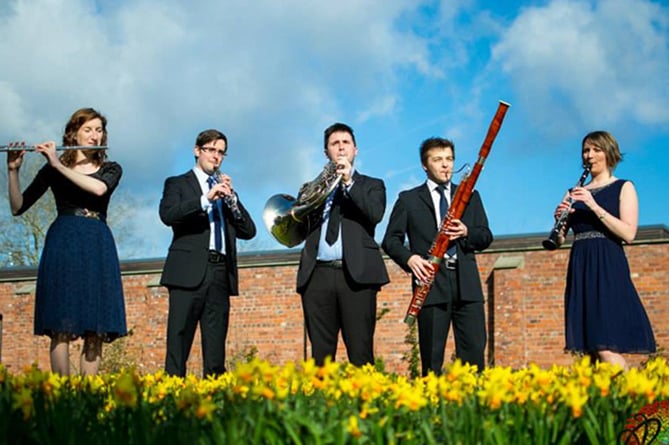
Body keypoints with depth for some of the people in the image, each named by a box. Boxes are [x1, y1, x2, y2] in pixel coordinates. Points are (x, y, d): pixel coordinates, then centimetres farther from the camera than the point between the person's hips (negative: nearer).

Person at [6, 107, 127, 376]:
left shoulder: (111, 170, 13)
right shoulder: (52, 170, 11)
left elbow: (98, 189, -11)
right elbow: (18, 207, 6)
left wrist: (59, 165, -12)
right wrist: (13, 170, -8)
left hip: (97, 249, 2)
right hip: (63, 243, -2)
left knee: (96, 331, -5)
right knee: (61, 328, -11)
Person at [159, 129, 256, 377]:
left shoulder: (226, 189, 24)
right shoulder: (177, 184, 11)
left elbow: (248, 231, 14)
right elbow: (168, 215, -10)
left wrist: (231, 199, 0)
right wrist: (206, 199, -20)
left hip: (221, 273, 4)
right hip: (189, 272, -4)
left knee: (216, 346, 2)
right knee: (179, 340, -9)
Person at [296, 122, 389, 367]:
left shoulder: (371, 185, 17)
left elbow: (375, 214, -4)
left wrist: (350, 182, -10)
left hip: (357, 274, -2)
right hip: (318, 275, 3)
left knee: (360, 353, -7)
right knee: (320, 354, 0)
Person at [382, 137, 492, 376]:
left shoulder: (470, 196, 17)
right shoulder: (409, 199, 10)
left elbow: (486, 237, 13)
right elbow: (391, 240, 6)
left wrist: (466, 232, -9)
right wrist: (409, 258, -14)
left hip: (466, 283, 2)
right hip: (432, 283, -2)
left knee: (474, 352, -1)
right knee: (432, 358, -1)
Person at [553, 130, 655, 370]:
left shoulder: (623, 187, 5)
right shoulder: (575, 193, 17)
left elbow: (629, 234, -9)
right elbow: (558, 240, 14)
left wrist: (595, 207, -16)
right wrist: (560, 218, -6)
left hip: (608, 269, -5)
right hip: (580, 270, 5)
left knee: (606, 350, -17)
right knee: (589, 351, 0)